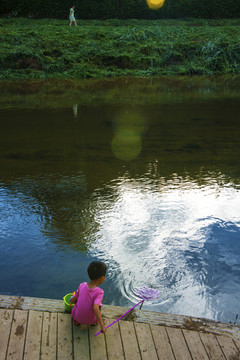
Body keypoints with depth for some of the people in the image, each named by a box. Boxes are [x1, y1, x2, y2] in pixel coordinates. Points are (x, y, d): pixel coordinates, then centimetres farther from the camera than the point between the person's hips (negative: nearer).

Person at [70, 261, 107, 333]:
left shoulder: (82, 285, -13)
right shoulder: (99, 292, -25)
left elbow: (72, 300, -5)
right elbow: (95, 308, -37)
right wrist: (102, 325, -32)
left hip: (77, 316, 2)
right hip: (90, 321, -2)